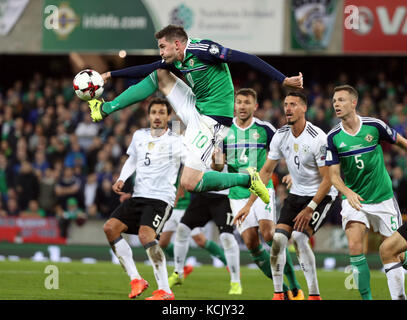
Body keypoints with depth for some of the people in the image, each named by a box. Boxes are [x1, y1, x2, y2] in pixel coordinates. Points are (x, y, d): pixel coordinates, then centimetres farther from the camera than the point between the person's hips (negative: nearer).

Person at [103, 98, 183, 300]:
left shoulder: (176, 142, -3)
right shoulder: (139, 136, 14)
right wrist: (121, 180, 15)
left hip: (161, 198, -7)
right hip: (138, 196, 7)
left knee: (146, 235, -27)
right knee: (110, 227, -8)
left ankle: (165, 291, -23)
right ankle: (136, 280, -2)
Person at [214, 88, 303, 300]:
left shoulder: (264, 129, 0)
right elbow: (217, 167, 7)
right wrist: (217, 161, -16)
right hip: (238, 193, 3)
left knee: (268, 233, -22)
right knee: (251, 243, -5)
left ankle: (295, 287, -15)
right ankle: (282, 289, 7)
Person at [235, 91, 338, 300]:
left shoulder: (318, 138, -21)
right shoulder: (281, 136, -3)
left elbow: (327, 179, -18)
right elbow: (266, 171, 6)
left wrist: (309, 209, -22)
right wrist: (249, 204, 1)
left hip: (321, 195, -6)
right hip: (297, 194, 6)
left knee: (299, 236, -23)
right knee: (279, 238, -10)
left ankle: (314, 295, -13)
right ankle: (278, 294, 0)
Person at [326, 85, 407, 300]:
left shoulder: (374, 126, -9)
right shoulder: (333, 137, -6)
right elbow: (334, 175, -5)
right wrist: (347, 192, -23)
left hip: (382, 198, 0)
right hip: (354, 199, 0)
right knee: (354, 245, -17)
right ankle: (366, 297, -9)